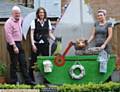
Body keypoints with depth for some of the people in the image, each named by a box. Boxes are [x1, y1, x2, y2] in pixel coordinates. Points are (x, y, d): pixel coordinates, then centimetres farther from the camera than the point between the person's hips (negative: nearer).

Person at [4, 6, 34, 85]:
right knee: (14, 63, -2)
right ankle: (13, 81, 6)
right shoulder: (9, 22, -13)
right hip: (13, 45, -8)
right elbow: (9, 35, -19)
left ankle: (27, 80, 13)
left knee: (23, 63, 9)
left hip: (19, 44, 8)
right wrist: (14, 46, -23)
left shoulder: (20, 20, 11)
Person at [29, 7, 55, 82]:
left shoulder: (48, 22, 8)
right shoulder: (34, 22, 0)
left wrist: (55, 39, -5)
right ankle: (31, 78, 10)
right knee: (33, 61, 0)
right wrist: (33, 44, -12)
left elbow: (50, 33, 11)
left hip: (45, 44, 3)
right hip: (36, 44, -3)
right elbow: (32, 34, -4)